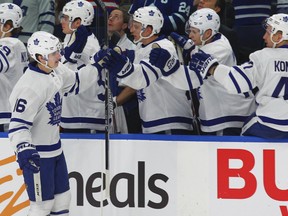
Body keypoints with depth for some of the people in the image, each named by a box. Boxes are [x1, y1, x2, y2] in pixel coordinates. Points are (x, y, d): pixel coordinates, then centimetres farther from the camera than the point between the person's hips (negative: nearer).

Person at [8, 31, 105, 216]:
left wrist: (97, 67, 13)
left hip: (55, 148, 9)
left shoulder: (56, 71, -2)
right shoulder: (30, 87, -28)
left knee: (62, 199, 17)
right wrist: (24, 150, -42)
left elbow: (76, 83, 20)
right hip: (36, 154, -9)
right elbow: (18, 124, -29)